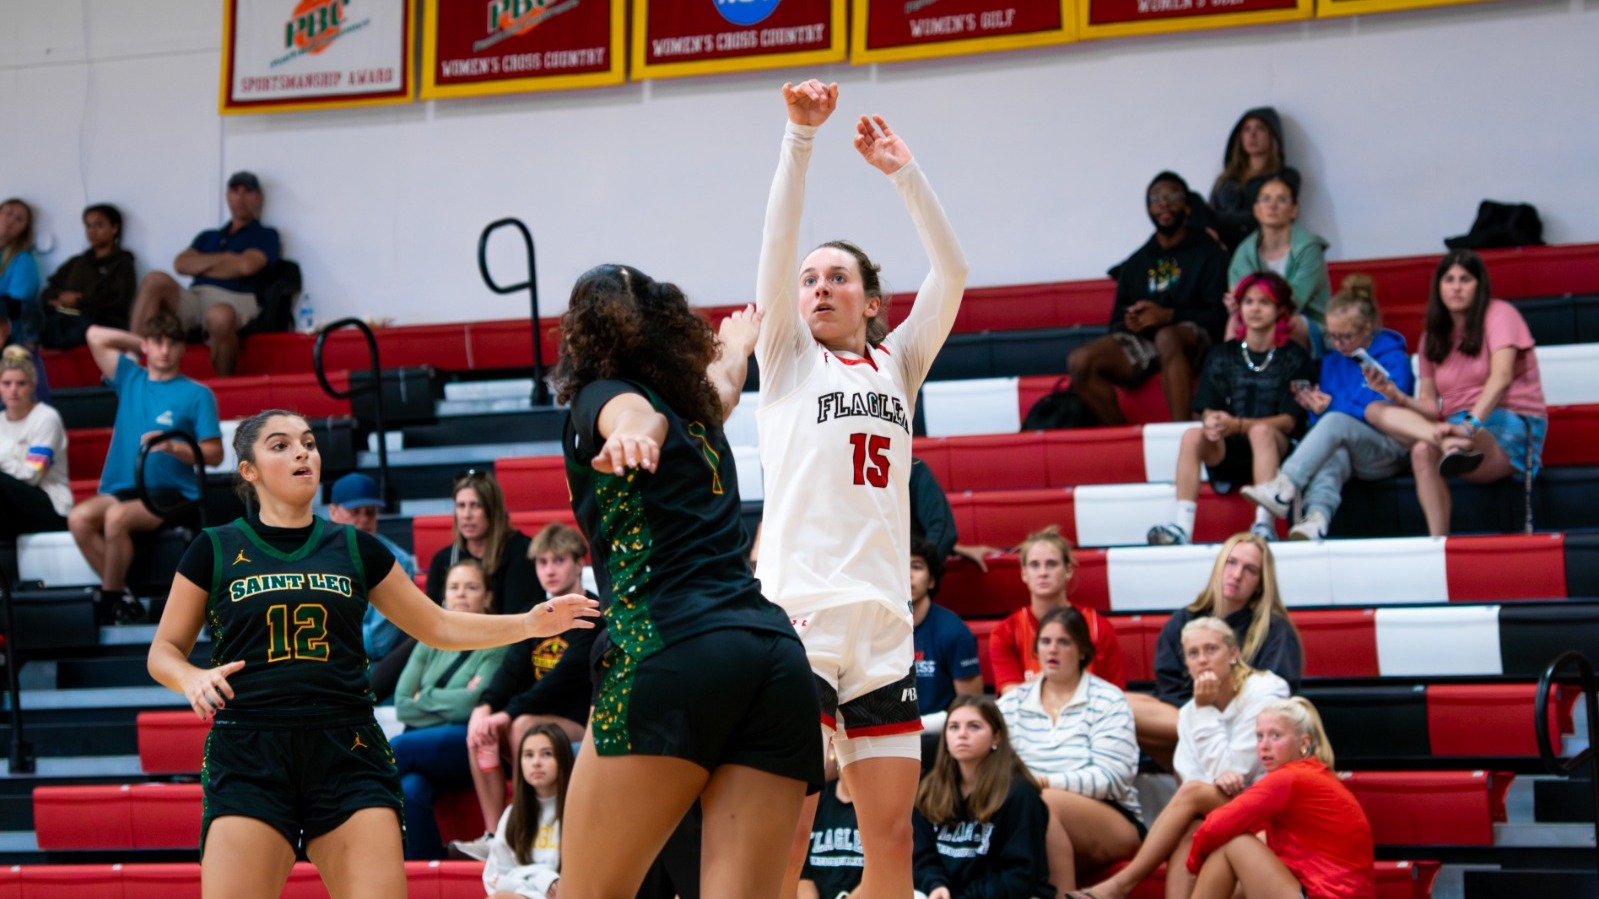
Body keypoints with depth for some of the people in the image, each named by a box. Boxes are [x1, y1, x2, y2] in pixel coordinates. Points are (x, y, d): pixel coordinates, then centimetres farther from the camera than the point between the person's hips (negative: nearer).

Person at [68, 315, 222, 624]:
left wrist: (173, 447, -18)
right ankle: (122, 594, -14)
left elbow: (214, 454, -3)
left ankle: (110, 596, -12)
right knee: (79, 517, -24)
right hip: (122, 489, 5)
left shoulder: (197, 394, 2)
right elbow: (95, 336, 14)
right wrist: (140, 342, 17)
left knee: (117, 516, -32)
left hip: (171, 494, -5)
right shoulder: (129, 378, 15)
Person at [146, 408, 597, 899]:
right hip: (249, 758, -2)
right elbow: (163, 652, 12)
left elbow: (439, 627, 19)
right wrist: (193, 679, -11)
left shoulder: (355, 548, 12)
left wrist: (530, 623, 9)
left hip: (347, 754, 2)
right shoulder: (215, 550, 6)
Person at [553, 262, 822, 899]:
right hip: (778, 655, 6)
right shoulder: (697, 411, 28)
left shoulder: (599, 394, 10)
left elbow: (636, 413, -16)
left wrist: (634, 435, -39)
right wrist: (738, 345, 76)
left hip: (672, 651, -6)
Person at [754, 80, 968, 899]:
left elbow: (951, 272, 10)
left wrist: (905, 173, 3)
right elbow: (777, 246, -1)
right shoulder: (788, 357, 12)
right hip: (799, 612, -4)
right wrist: (801, 136, -9)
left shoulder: (896, 365, 20)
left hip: (882, 623, 4)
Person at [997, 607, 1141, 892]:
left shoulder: (1108, 701, 3)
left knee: (1042, 804, -34)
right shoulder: (1014, 701, 16)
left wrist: (1045, 782, -20)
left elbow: (1110, 778, -10)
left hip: (1113, 823, -2)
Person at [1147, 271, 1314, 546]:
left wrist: (1238, 425, -21)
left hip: (1274, 448, -3)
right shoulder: (1223, 356, 12)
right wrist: (1212, 422, -21)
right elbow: (1207, 410, 6)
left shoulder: (1294, 357, 3)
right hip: (1228, 451, 3)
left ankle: (1264, 525, -42)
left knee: (1260, 430, -36)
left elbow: (1289, 420, -6)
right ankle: (1182, 526, -37)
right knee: (1192, 435, -27)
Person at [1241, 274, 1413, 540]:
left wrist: (1333, 406, -11)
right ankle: (1315, 519, -63)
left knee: (1335, 421, -35)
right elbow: (1320, 420, 15)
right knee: (1332, 455, -37)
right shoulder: (1331, 363, 18)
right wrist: (1316, 407, -8)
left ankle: (1283, 487, -50)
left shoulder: (1393, 359, 2)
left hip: (1386, 454, -3)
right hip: (1343, 449, 3)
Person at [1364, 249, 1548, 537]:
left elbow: (1502, 377, -19)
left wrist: (1471, 425, -35)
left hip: (1509, 425, -7)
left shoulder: (1498, 314, -2)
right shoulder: (1433, 337, 17)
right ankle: (1451, 444, -46)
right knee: (1376, 411, -22)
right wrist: (1398, 397, -11)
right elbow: (1430, 406, 11)